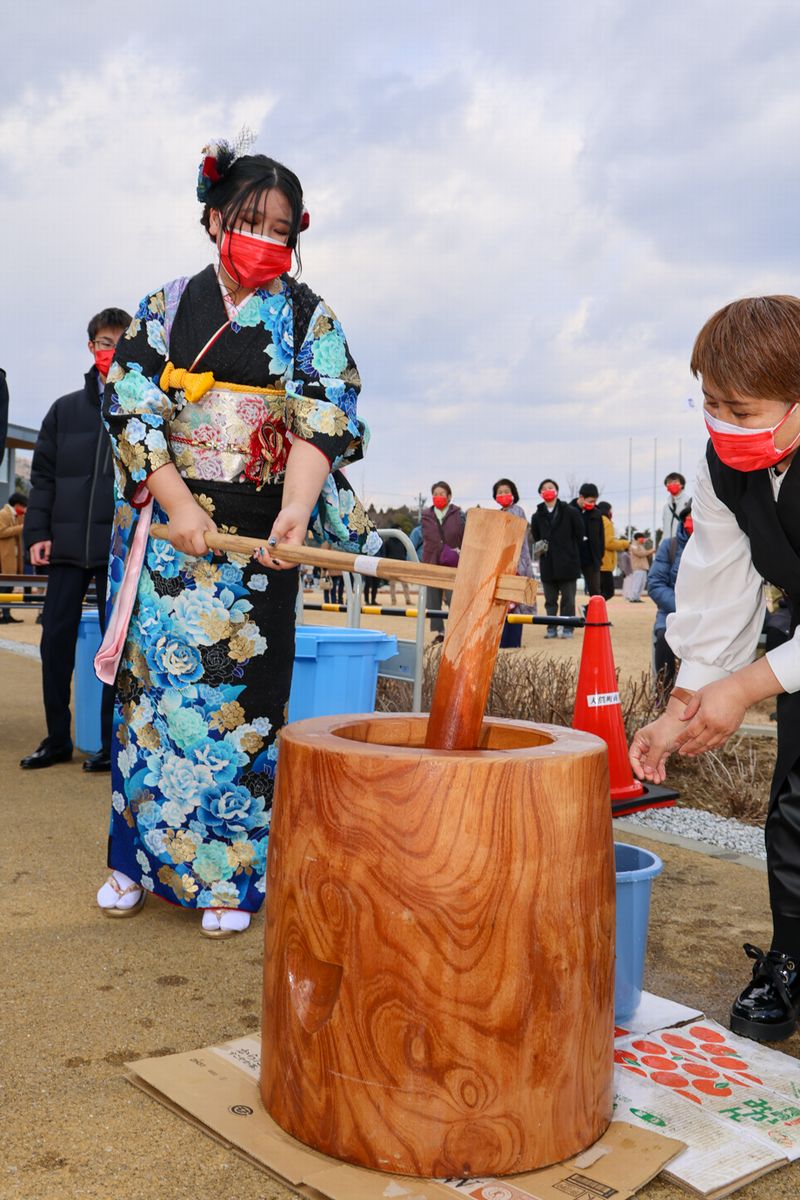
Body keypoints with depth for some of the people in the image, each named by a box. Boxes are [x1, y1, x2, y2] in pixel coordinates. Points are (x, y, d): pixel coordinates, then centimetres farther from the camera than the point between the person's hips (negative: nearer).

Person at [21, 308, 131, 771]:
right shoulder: (65, 409, 12)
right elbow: (43, 476, 11)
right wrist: (38, 532, 1)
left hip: (121, 546, -3)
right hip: (67, 545, 3)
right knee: (56, 639, 4)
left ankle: (113, 743, 11)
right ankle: (57, 739, 17)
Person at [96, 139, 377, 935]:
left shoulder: (310, 318, 7)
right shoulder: (166, 307, 10)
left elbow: (324, 419, -5)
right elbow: (130, 406, 2)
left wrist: (297, 510, -23)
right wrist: (178, 505, -12)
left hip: (261, 537, -1)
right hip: (166, 526, 1)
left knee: (241, 694, -1)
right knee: (157, 684, 4)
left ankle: (231, 877, 10)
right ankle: (140, 856, 20)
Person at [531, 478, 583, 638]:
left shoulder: (570, 512, -1)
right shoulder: (537, 516, 8)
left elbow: (579, 535, 4)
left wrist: (571, 554, 4)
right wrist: (539, 547, 3)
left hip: (567, 563, -3)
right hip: (547, 564, 3)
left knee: (568, 599, 2)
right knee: (550, 599, 8)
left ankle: (567, 627, 8)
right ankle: (551, 628, 14)